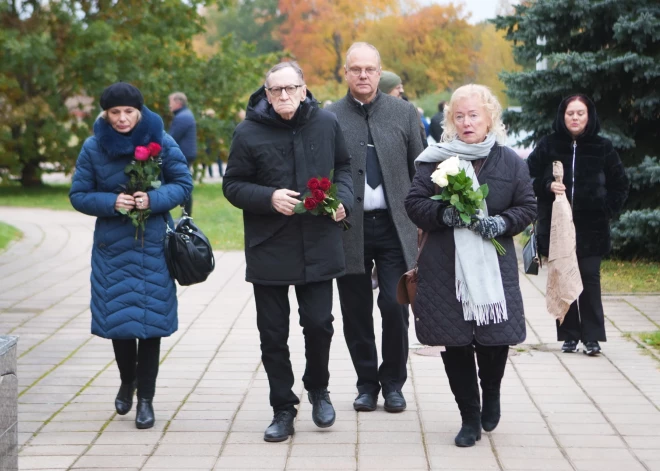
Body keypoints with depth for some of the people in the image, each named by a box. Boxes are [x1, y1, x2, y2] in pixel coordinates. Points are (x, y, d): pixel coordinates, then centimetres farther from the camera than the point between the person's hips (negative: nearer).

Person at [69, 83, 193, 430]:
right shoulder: (93, 147, -2)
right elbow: (78, 195, 1)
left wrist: (154, 199, -18)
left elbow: (183, 184, 0)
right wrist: (111, 203, -17)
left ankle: (145, 398, 12)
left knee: (150, 319, 1)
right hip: (112, 246, 1)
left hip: (153, 246, -1)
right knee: (118, 317, 5)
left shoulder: (161, 141, -4)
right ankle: (127, 381, 34)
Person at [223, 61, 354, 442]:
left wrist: (343, 198, -4)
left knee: (319, 323, 2)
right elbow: (233, 185, -1)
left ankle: (318, 388, 31)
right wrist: (269, 197, -18)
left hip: (318, 246, 1)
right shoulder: (249, 133, -6)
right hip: (269, 249, -1)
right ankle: (283, 409, 20)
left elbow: (343, 166, 15)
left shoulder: (326, 123, 1)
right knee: (273, 333, 6)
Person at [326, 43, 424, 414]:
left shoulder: (404, 113, 6)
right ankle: (367, 383, 21)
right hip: (350, 227, 0)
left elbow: (420, 171, 8)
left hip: (394, 226, 0)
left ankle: (393, 383, 13)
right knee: (356, 311, 6)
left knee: (395, 307, -4)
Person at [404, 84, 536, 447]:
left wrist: (503, 222, -12)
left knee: (495, 339, 1)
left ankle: (491, 392, 34)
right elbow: (414, 203, 2)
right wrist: (443, 214, -16)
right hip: (445, 270, 0)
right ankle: (469, 417, 17)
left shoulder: (510, 162, 5)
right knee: (455, 344, 2)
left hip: (494, 267, 0)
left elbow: (528, 207, 7)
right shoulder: (435, 159, 3)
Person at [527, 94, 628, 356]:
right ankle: (569, 335, 11)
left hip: (591, 227, -1)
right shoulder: (548, 145, 1)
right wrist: (547, 186, -11)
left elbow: (620, 185, 10)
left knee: (589, 279, -4)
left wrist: (607, 210, 0)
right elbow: (527, 177, 5)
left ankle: (592, 337, 0)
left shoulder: (603, 148, 2)